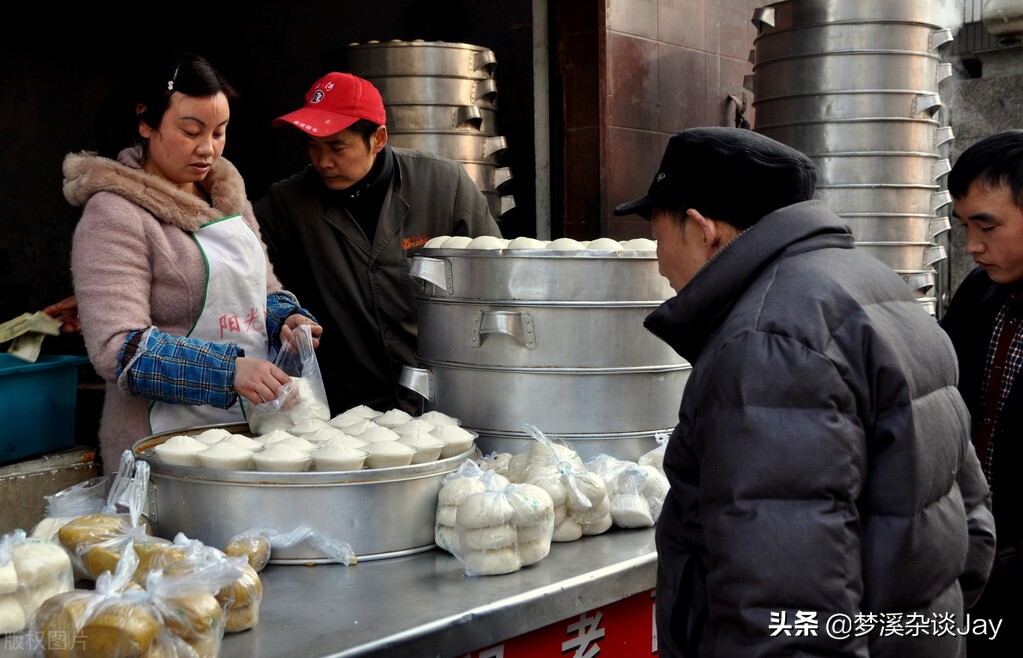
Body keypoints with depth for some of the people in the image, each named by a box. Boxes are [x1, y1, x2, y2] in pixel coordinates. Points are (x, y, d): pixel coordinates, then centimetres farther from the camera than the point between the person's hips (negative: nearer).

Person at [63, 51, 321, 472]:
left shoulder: (227, 194, 12)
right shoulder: (113, 215, -11)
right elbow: (116, 348, -20)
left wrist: (285, 318, -1)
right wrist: (228, 371, -31)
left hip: (252, 428, 7)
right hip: (166, 435, -7)